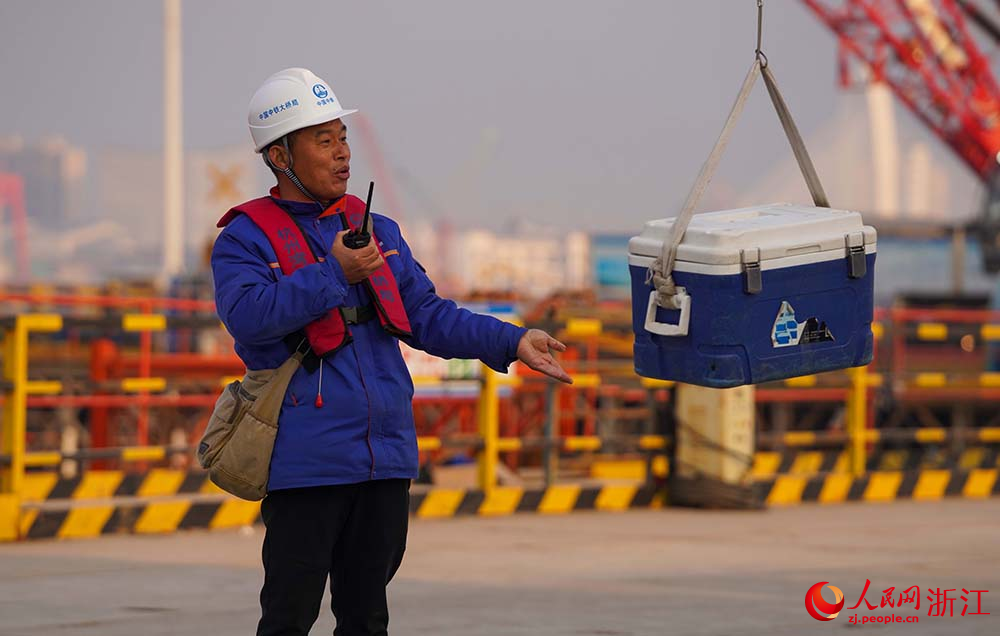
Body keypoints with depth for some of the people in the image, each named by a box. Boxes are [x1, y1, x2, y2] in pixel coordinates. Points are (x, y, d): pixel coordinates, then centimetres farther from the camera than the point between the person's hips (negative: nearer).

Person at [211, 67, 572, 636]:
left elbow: (427, 315, 12)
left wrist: (511, 342, 0)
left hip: (386, 457, 6)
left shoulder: (378, 231, 16)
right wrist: (333, 275, -21)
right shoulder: (246, 238, -2)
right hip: (304, 459, -6)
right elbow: (246, 315, -19)